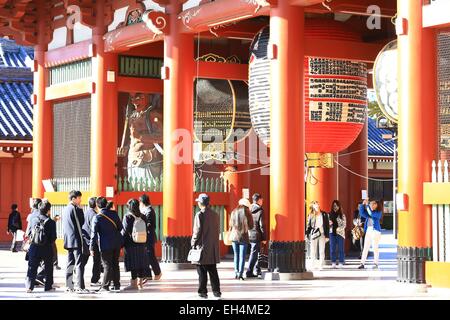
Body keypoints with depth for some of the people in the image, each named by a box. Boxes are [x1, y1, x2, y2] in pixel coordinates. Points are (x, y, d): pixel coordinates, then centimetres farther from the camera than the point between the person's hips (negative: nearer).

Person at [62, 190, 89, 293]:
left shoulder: (66, 209, 14)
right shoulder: (75, 209, -12)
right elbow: (82, 222, -4)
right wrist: (80, 209, 3)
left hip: (68, 241, 9)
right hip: (76, 240, -9)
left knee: (70, 264, 11)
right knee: (79, 264, -8)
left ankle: (69, 286, 13)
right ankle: (79, 287, -11)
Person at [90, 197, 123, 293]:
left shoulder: (97, 217, -11)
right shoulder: (114, 214, 1)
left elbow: (94, 233, -12)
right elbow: (120, 227, 8)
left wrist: (91, 248, -9)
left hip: (106, 245, -4)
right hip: (117, 243, 4)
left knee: (107, 266, -1)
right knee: (115, 264, 13)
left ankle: (105, 287, -3)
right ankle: (116, 285, 16)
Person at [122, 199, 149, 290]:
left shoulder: (127, 217, -10)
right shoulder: (143, 217, 4)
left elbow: (125, 231, -9)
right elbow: (146, 231, 7)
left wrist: (122, 244, 0)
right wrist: (145, 244, 14)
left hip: (131, 244, -4)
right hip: (142, 244, 5)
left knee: (133, 263, -2)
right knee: (141, 262, 9)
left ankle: (134, 283, -1)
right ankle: (140, 283, 16)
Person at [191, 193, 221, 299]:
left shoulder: (200, 214, -12)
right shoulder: (215, 214, 7)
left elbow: (197, 231, -13)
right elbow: (218, 230, 11)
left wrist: (193, 243, -4)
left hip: (202, 247, -5)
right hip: (213, 247, 6)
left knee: (202, 271, 1)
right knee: (213, 271, 11)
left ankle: (203, 292, 3)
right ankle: (216, 291, 9)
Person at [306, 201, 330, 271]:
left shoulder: (324, 214, 4)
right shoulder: (311, 216, 3)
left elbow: (327, 226, 4)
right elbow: (309, 226, 7)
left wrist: (327, 236, -1)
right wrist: (307, 234, -2)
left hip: (322, 234, 0)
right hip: (314, 235, 0)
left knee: (322, 251, 1)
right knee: (313, 251, 2)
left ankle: (321, 265, 5)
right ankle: (314, 266, 9)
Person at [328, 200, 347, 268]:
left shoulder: (342, 215, 0)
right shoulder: (330, 215, 9)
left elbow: (344, 225, -3)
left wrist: (338, 229, -18)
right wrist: (329, 224, -7)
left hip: (340, 233, -3)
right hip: (332, 233, 3)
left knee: (341, 249, -1)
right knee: (332, 249, 2)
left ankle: (341, 263, 3)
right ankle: (333, 263, 7)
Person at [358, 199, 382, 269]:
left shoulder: (378, 213, -1)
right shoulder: (368, 212, 15)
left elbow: (372, 214, -18)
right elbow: (362, 213, 1)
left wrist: (367, 205, -18)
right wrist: (363, 205, -11)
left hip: (375, 231, -5)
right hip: (368, 231, 5)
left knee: (375, 248, -5)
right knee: (365, 247, 2)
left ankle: (376, 264, 1)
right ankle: (362, 263, 1)